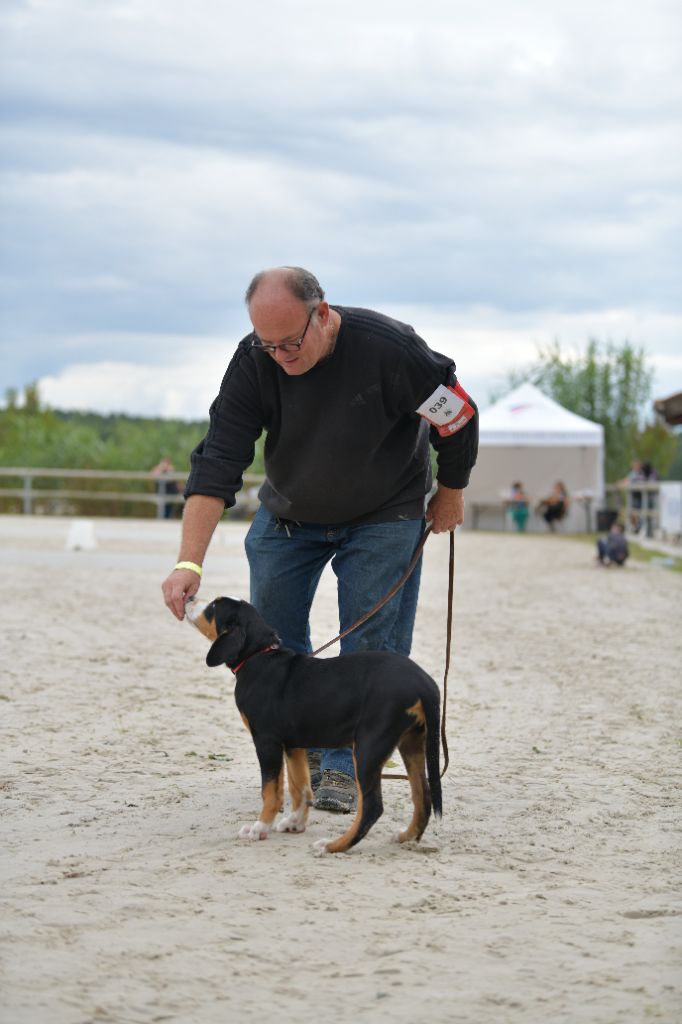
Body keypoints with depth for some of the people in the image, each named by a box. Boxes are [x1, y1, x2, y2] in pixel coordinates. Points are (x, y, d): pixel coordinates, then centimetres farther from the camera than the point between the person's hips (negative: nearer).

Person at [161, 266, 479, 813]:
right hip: (289, 515, 3)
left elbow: (459, 419, -16)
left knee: (370, 644, -9)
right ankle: (303, 752, 19)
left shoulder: (388, 347, -33)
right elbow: (218, 463, -29)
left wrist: (451, 494, -1)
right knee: (272, 632, 2)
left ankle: (345, 767, 0)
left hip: (384, 516, -3)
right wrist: (189, 562, -39)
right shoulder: (253, 363, -25)